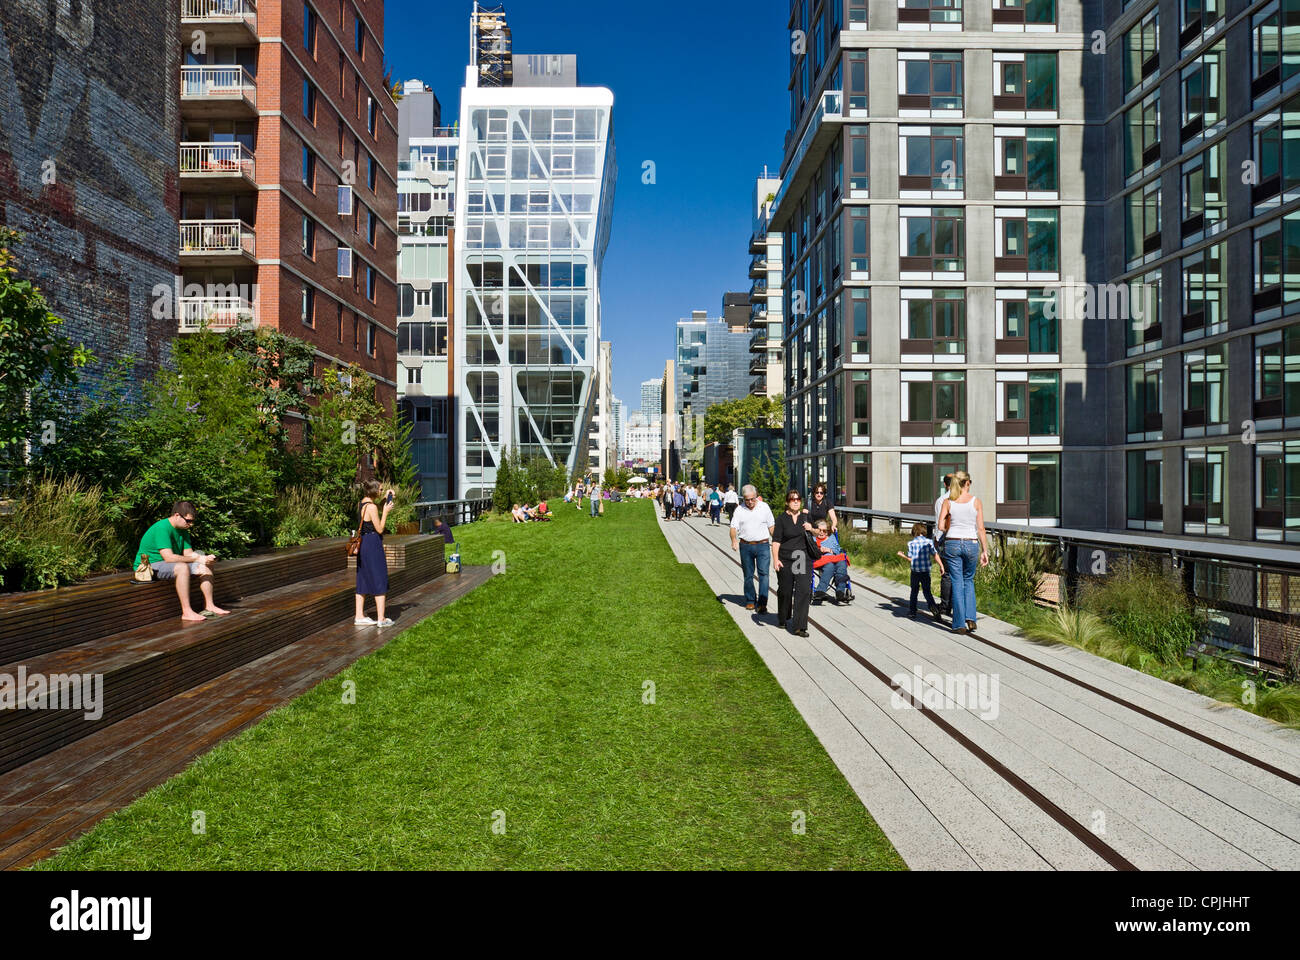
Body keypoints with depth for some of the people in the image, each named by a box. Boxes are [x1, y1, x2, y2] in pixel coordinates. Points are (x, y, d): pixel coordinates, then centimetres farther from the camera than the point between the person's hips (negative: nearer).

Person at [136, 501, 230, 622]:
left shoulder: (183, 530, 7)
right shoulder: (161, 528, -23)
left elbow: (188, 554, 5)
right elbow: (169, 557, -30)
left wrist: (206, 558, -16)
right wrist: (197, 559, -27)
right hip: (149, 566, -9)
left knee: (205, 567, -3)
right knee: (182, 567, -36)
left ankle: (209, 606, -3)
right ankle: (186, 612, -36)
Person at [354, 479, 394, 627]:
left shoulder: (364, 502, 8)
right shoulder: (371, 507, -19)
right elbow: (380, 529, -15)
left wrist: (385, 499, 16)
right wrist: (386, 511, -10)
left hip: (364, 543, 9)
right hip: (373, 544, -9)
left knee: (363, 580, 14)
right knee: (380, 581, -1)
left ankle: (359, 616, 19)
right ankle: (381, 619, 2)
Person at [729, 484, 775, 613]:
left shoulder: (764, 507, 5)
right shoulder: (739, 509, 3)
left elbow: (771, 526, 11)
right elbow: (734, 527, -3)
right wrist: (734, 540, -21)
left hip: (763, 545, -1)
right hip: (745, 546, 1)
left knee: (763, 573, -10)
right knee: (748, 575, 9)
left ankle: (762, 603, -10)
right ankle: (750, 601, 22)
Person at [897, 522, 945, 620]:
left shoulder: (911, 543, -4)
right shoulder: (929, 541, 1)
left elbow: (910, 559, -4)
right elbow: (935, 555, -7)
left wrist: (902, 555, 12)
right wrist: (941, 566, -6)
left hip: (915, 571, -1)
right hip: (926, 571, 1)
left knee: (914, 591, 13)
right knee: (927, 591, 7)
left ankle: (912, 611, 19)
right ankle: (933, 607, -16)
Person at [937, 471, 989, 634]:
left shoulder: (948, 501, -1)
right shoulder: (976, 501, -2)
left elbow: (941, 526, -4)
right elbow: (981, 528, -3)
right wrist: (985, 551, 1)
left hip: (952, 543, 0)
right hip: (971, 544, 0)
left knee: (957, 583, 7)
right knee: (969, 580, 20)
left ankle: (960, 624, 6)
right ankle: (970, 618, 9)